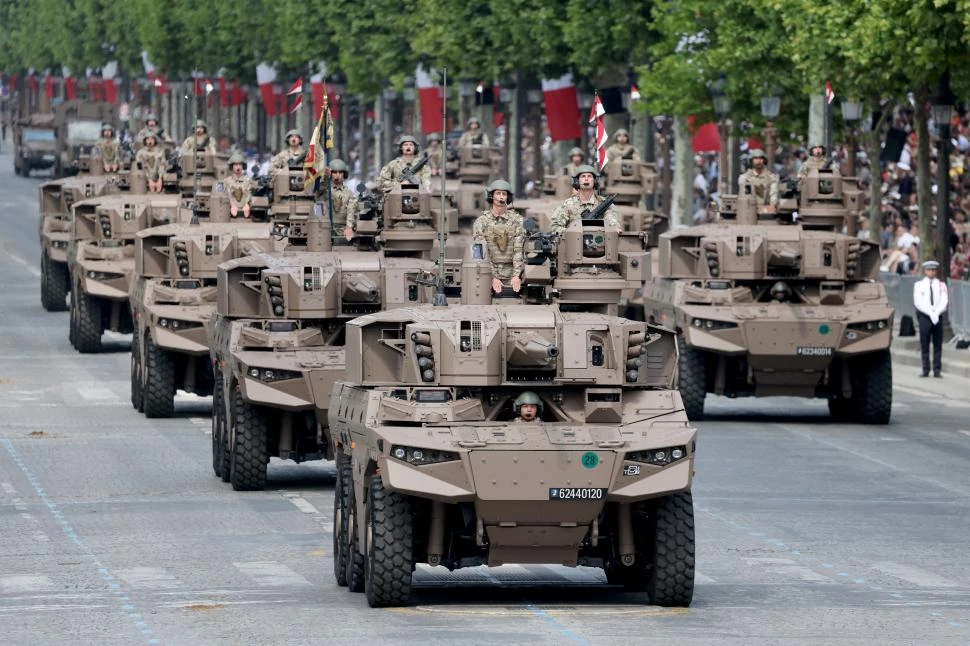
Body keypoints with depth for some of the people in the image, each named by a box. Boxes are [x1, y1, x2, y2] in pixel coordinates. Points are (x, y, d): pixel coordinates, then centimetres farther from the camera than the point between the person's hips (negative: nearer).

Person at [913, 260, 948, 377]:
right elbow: (918, 302, -4)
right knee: (924, 344, -2)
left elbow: (944, 301, 0)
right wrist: (930, 313, -14)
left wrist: (936, 313, -15)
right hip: (924, 316, -1)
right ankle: (925, 370, 1)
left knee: (938, 344, -1)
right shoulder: (919, 285, 4)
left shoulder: (941, 285, 6)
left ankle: (937, 370, 0)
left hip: (938, 316, 1)